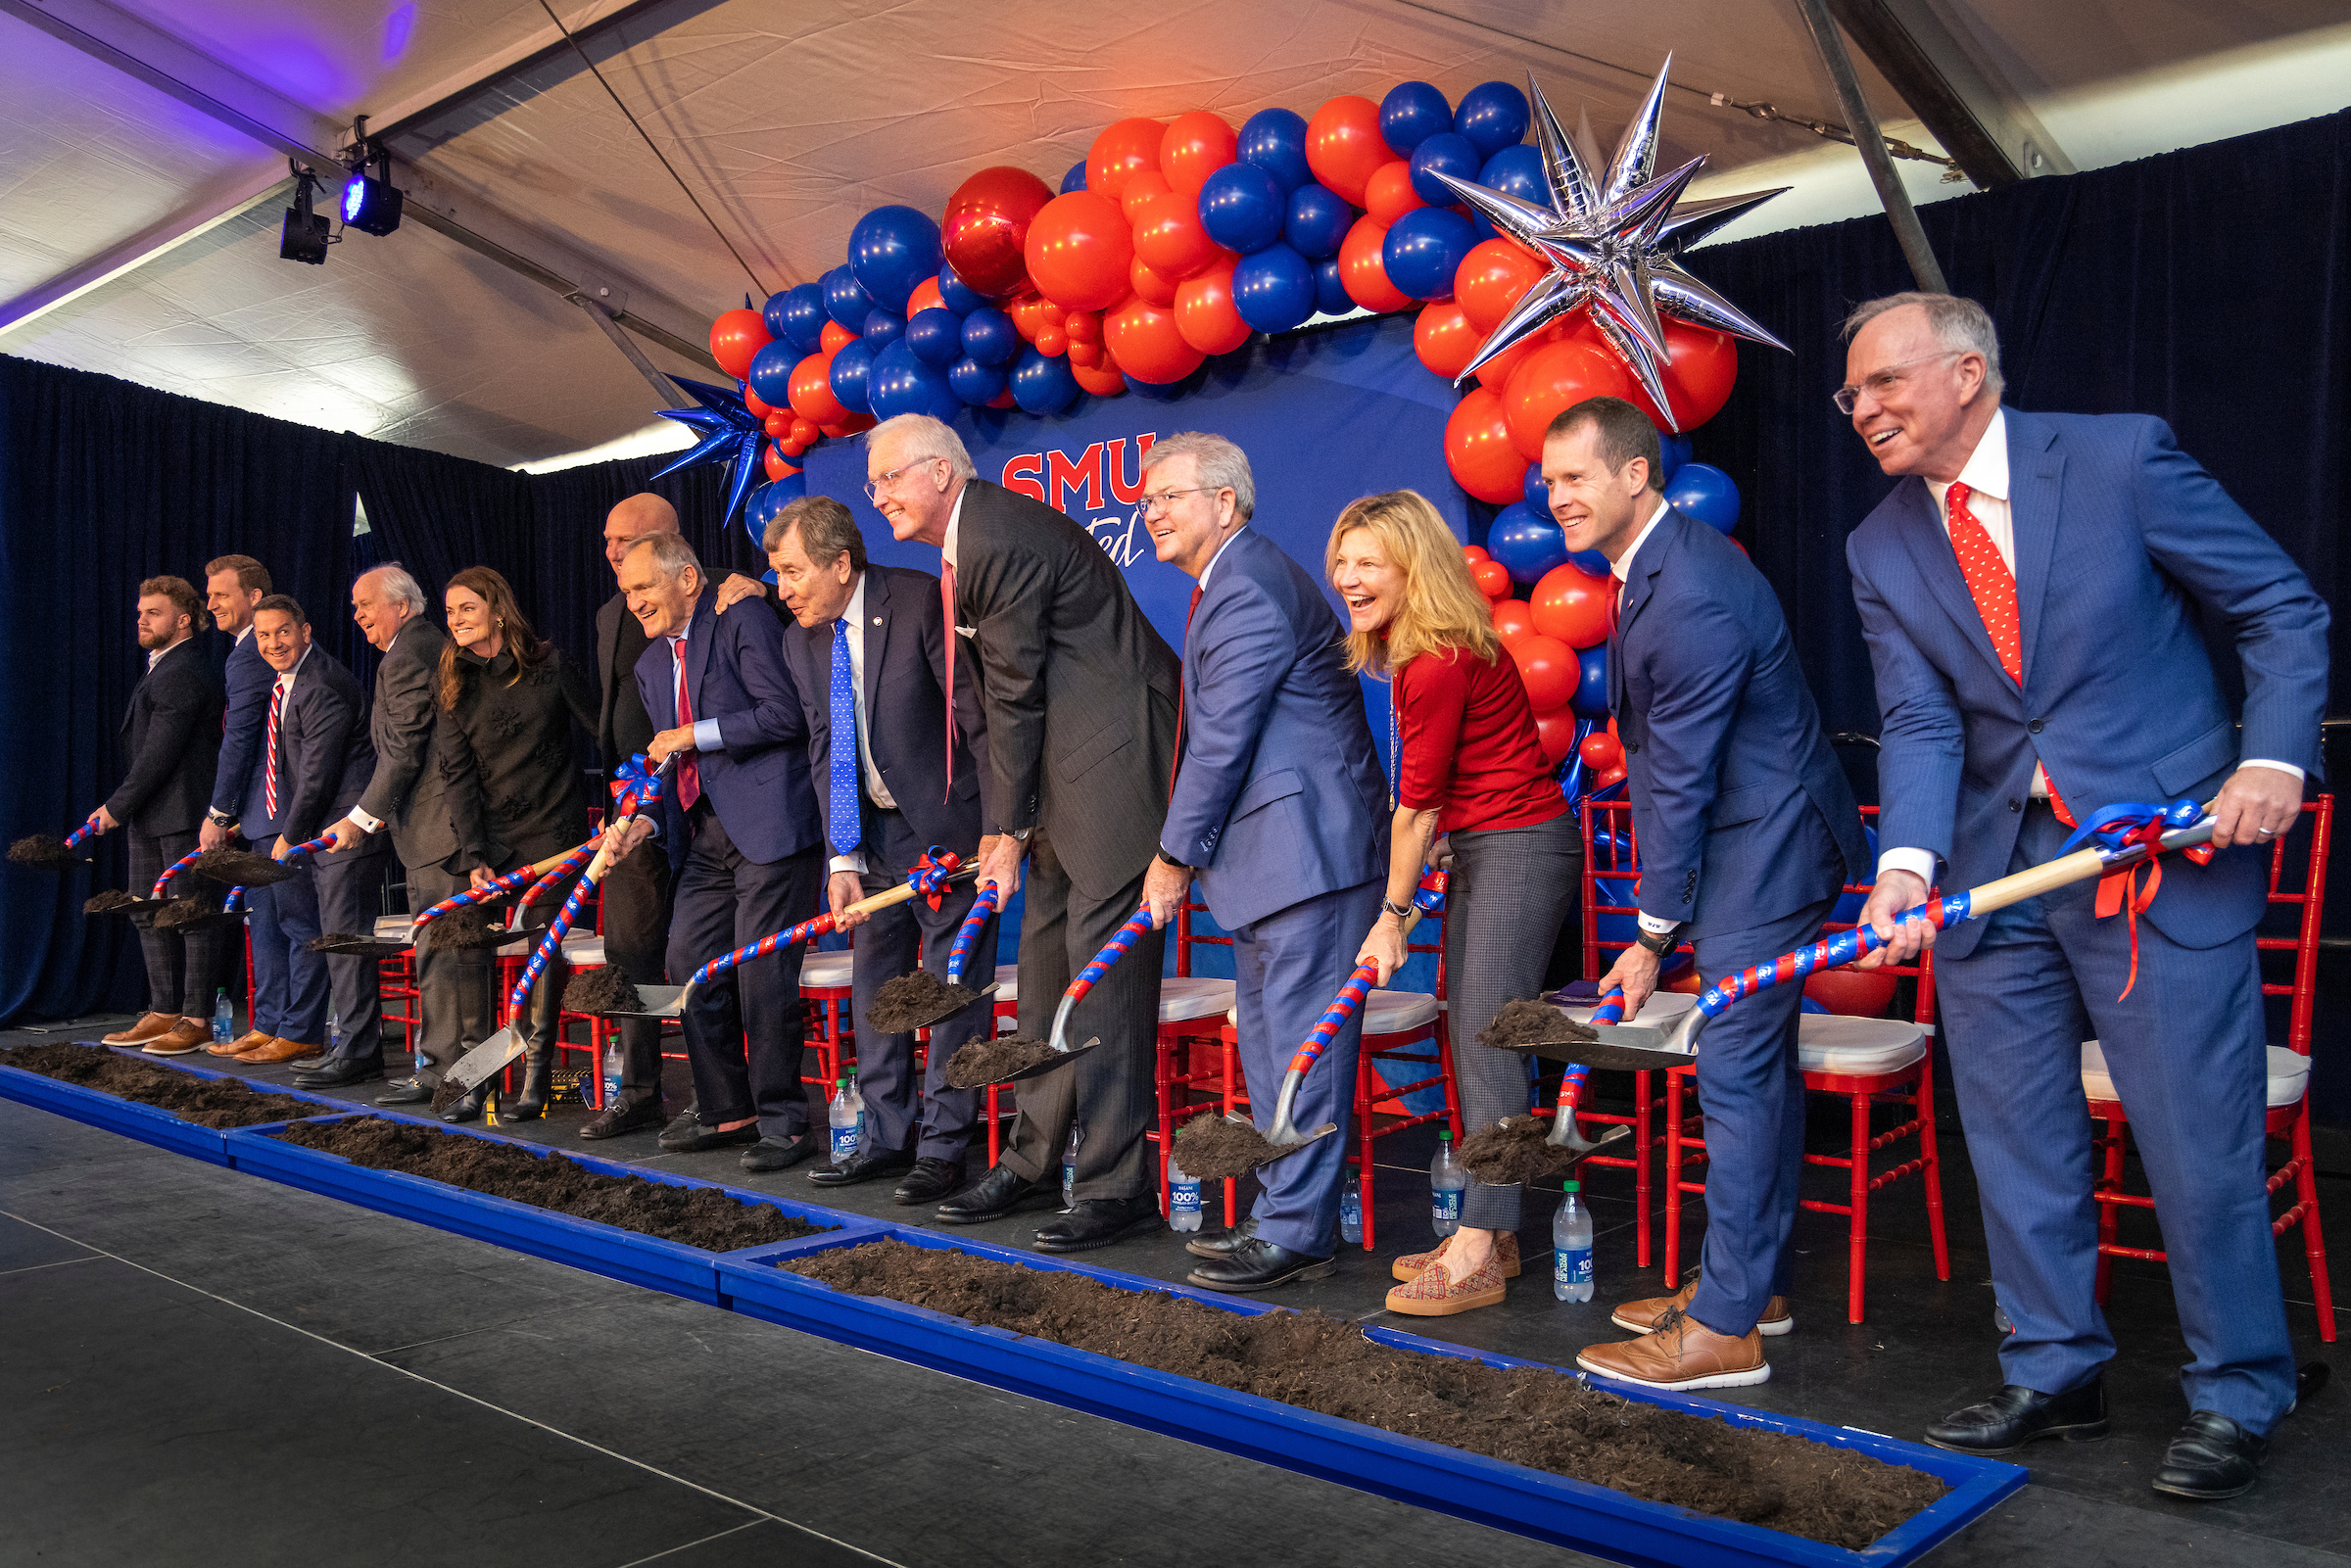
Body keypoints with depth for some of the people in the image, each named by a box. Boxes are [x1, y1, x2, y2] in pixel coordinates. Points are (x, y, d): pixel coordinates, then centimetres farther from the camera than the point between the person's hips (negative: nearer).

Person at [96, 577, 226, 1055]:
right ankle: (163, 1012, 21)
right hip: (150, 817, 11)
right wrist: (120, 805, 15)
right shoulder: (160, 669, 19)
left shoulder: (183, 673, -14)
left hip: (184, 815, -11)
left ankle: (196, 1019, 1)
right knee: (149, 914, 13)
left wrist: (117, 806, -13)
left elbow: (160, 752, -18)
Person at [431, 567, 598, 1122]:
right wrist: (472, 856, -9)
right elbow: (457, 774, -1)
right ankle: (479, 1077, 4)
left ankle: (536, 1078, 8)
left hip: (554, 833, -2)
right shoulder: (449, 681, 4)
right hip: (490, 838, 2)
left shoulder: (549, 663, -3)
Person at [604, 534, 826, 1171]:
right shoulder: (651, 666, 20)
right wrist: (645, 821, 4)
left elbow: (786, 712, -16)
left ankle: (783, 1123, 4)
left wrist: (696, 734, -11)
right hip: (710, 833, 9)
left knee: (763, 973, -8)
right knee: (688, 962, 8)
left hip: (772, 823, -9)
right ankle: (725, 1111, 22)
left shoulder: (743, 623, -7)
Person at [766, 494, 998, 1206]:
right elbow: (825, 754, 1)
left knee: (952, 986, -2)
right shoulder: (802, 641, 2)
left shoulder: (920, 601, -18)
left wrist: (999, 827, -18)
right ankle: (888, 1137, 23)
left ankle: (942, 1148, 7)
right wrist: (843, 857, -8)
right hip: (877, 830, 7)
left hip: (949, 825, -7)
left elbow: (979, 715, -17)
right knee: (873, 981, 11)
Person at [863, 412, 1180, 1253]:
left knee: (1103, 960, -9)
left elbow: (1016, 696, -14)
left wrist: (1010, 830, -7)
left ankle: (1120, 1183, -2)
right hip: (1068, 752, 11)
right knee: (1046, 953, 13)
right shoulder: (970, 540, 14)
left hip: (1118, 749, -11)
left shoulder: (1000, 539, -17)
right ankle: (1034, 1159, 23)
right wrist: (1011, 822, 10)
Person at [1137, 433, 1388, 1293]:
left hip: (1310, 850, -11)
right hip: (1272, 853, 11)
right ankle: (1282, 1214, 25)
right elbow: (1208, 733, 21)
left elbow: (1221, 743, -18)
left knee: (1302, 1044, -4)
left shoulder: (1250, 593, -16)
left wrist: (1173, 859, -9)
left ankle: (1298, 1233, 4)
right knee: (1267, 1041, 16)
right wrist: (1187, 850, 17)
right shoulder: (1228, 584, 18)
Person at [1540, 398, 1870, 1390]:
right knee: (1761, 1062, 16)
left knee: (1734, 1072, -8)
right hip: (1748, 836, 11)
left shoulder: (1694, 599, -25)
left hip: (1766, 843, -11)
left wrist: (1652, 938, -15)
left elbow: (1680, 780, -22)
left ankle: (1725, 1328, 1)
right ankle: (1758, 1282, 29)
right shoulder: (1654, 564, 9)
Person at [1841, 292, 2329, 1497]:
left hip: (2169, 855, -4)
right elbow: (1921, 723, -3)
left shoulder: (2120, 458, -5)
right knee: (2015, 1146, 11)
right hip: (1996, 879, 4)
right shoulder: (1882, 550, 6)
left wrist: (2272, 760, -15)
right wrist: (1906, 865, -20)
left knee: (2200, 1147, 2)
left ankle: (2236, 1398, 21)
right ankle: (2053, 1376, 28)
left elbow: (2284, 613, 0)